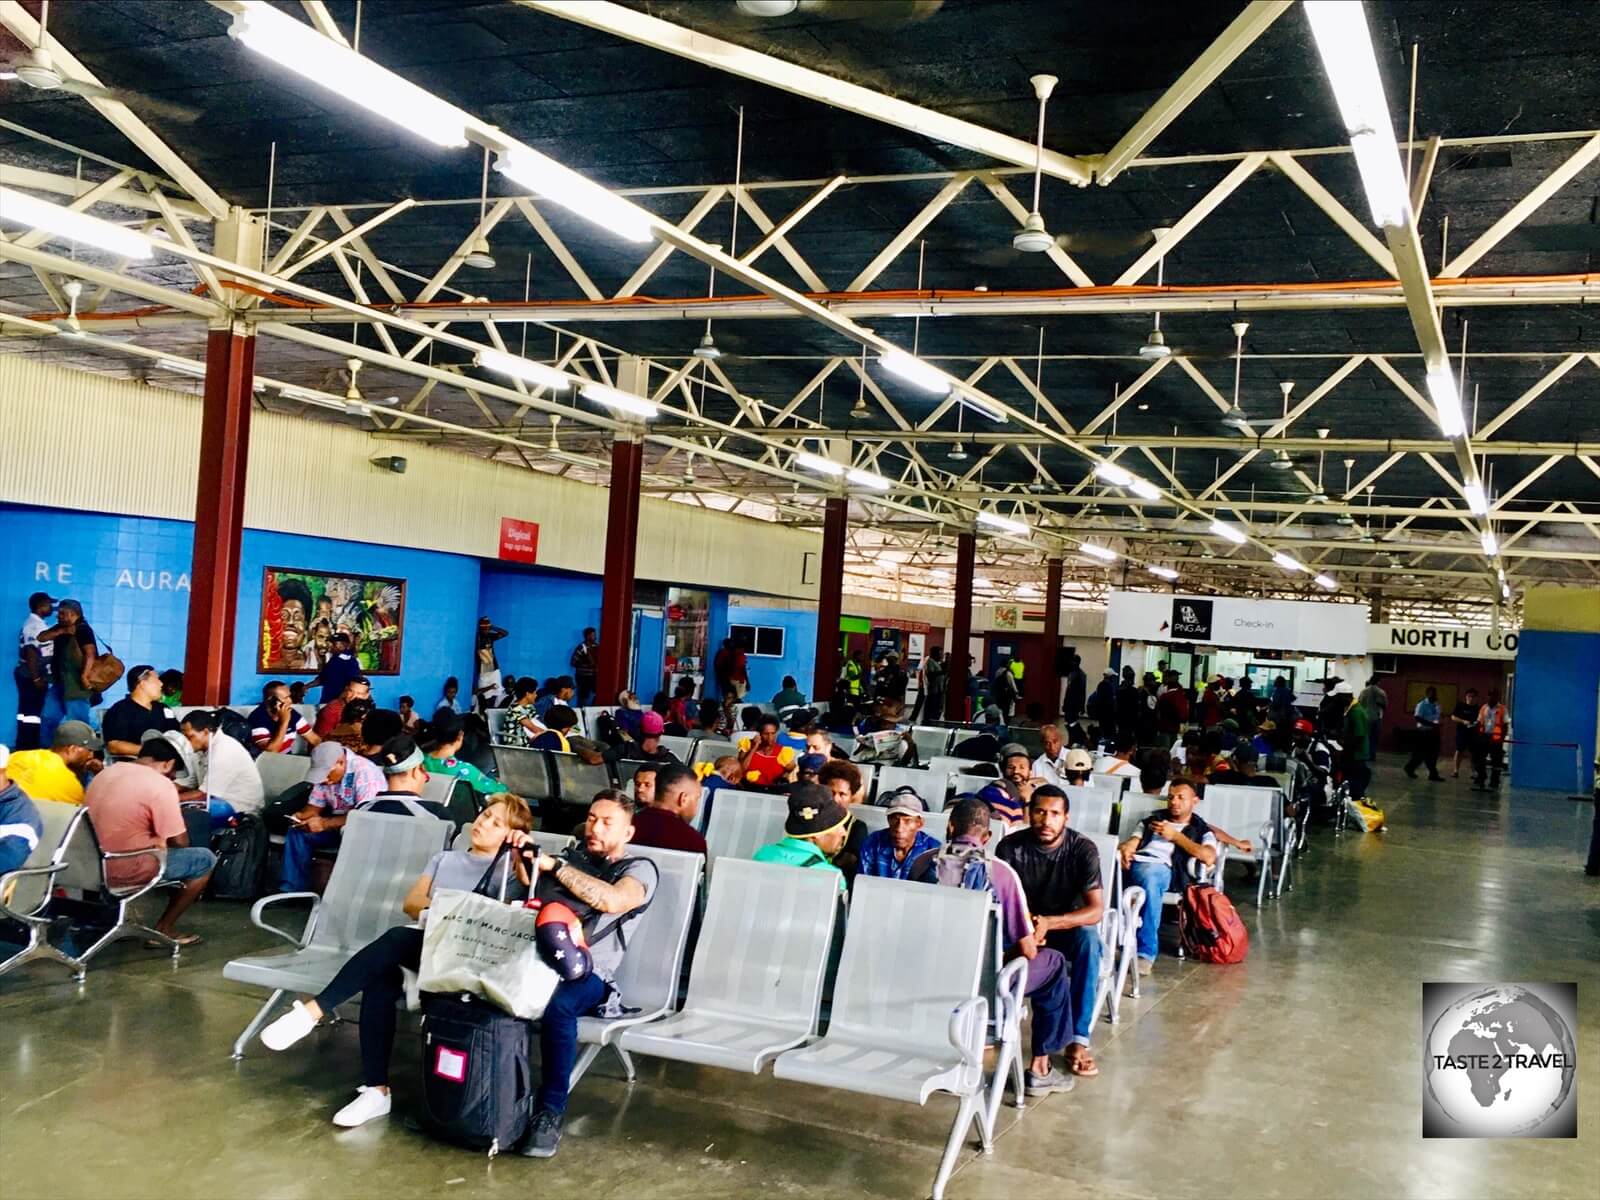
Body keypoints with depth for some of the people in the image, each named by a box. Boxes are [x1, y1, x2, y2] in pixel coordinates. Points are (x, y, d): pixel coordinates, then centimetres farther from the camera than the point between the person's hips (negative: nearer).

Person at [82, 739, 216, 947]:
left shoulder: (105, 773, 11)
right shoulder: (160, 784, -13)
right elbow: (179, 842, -11)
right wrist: (160, 840, 11)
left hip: (92, 866, 8)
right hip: (125, 870, -8)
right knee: (205, 859, 7)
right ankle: (163, 930, 10)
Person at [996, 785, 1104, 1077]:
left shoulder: (1083, 849, -15)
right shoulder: (1011, 847, -12)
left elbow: (1096, 909, -23)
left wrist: (1049, 923, -39)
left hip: (1067, 929, -1)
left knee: (1088, 937, -36)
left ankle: (1078, 1040, -31)